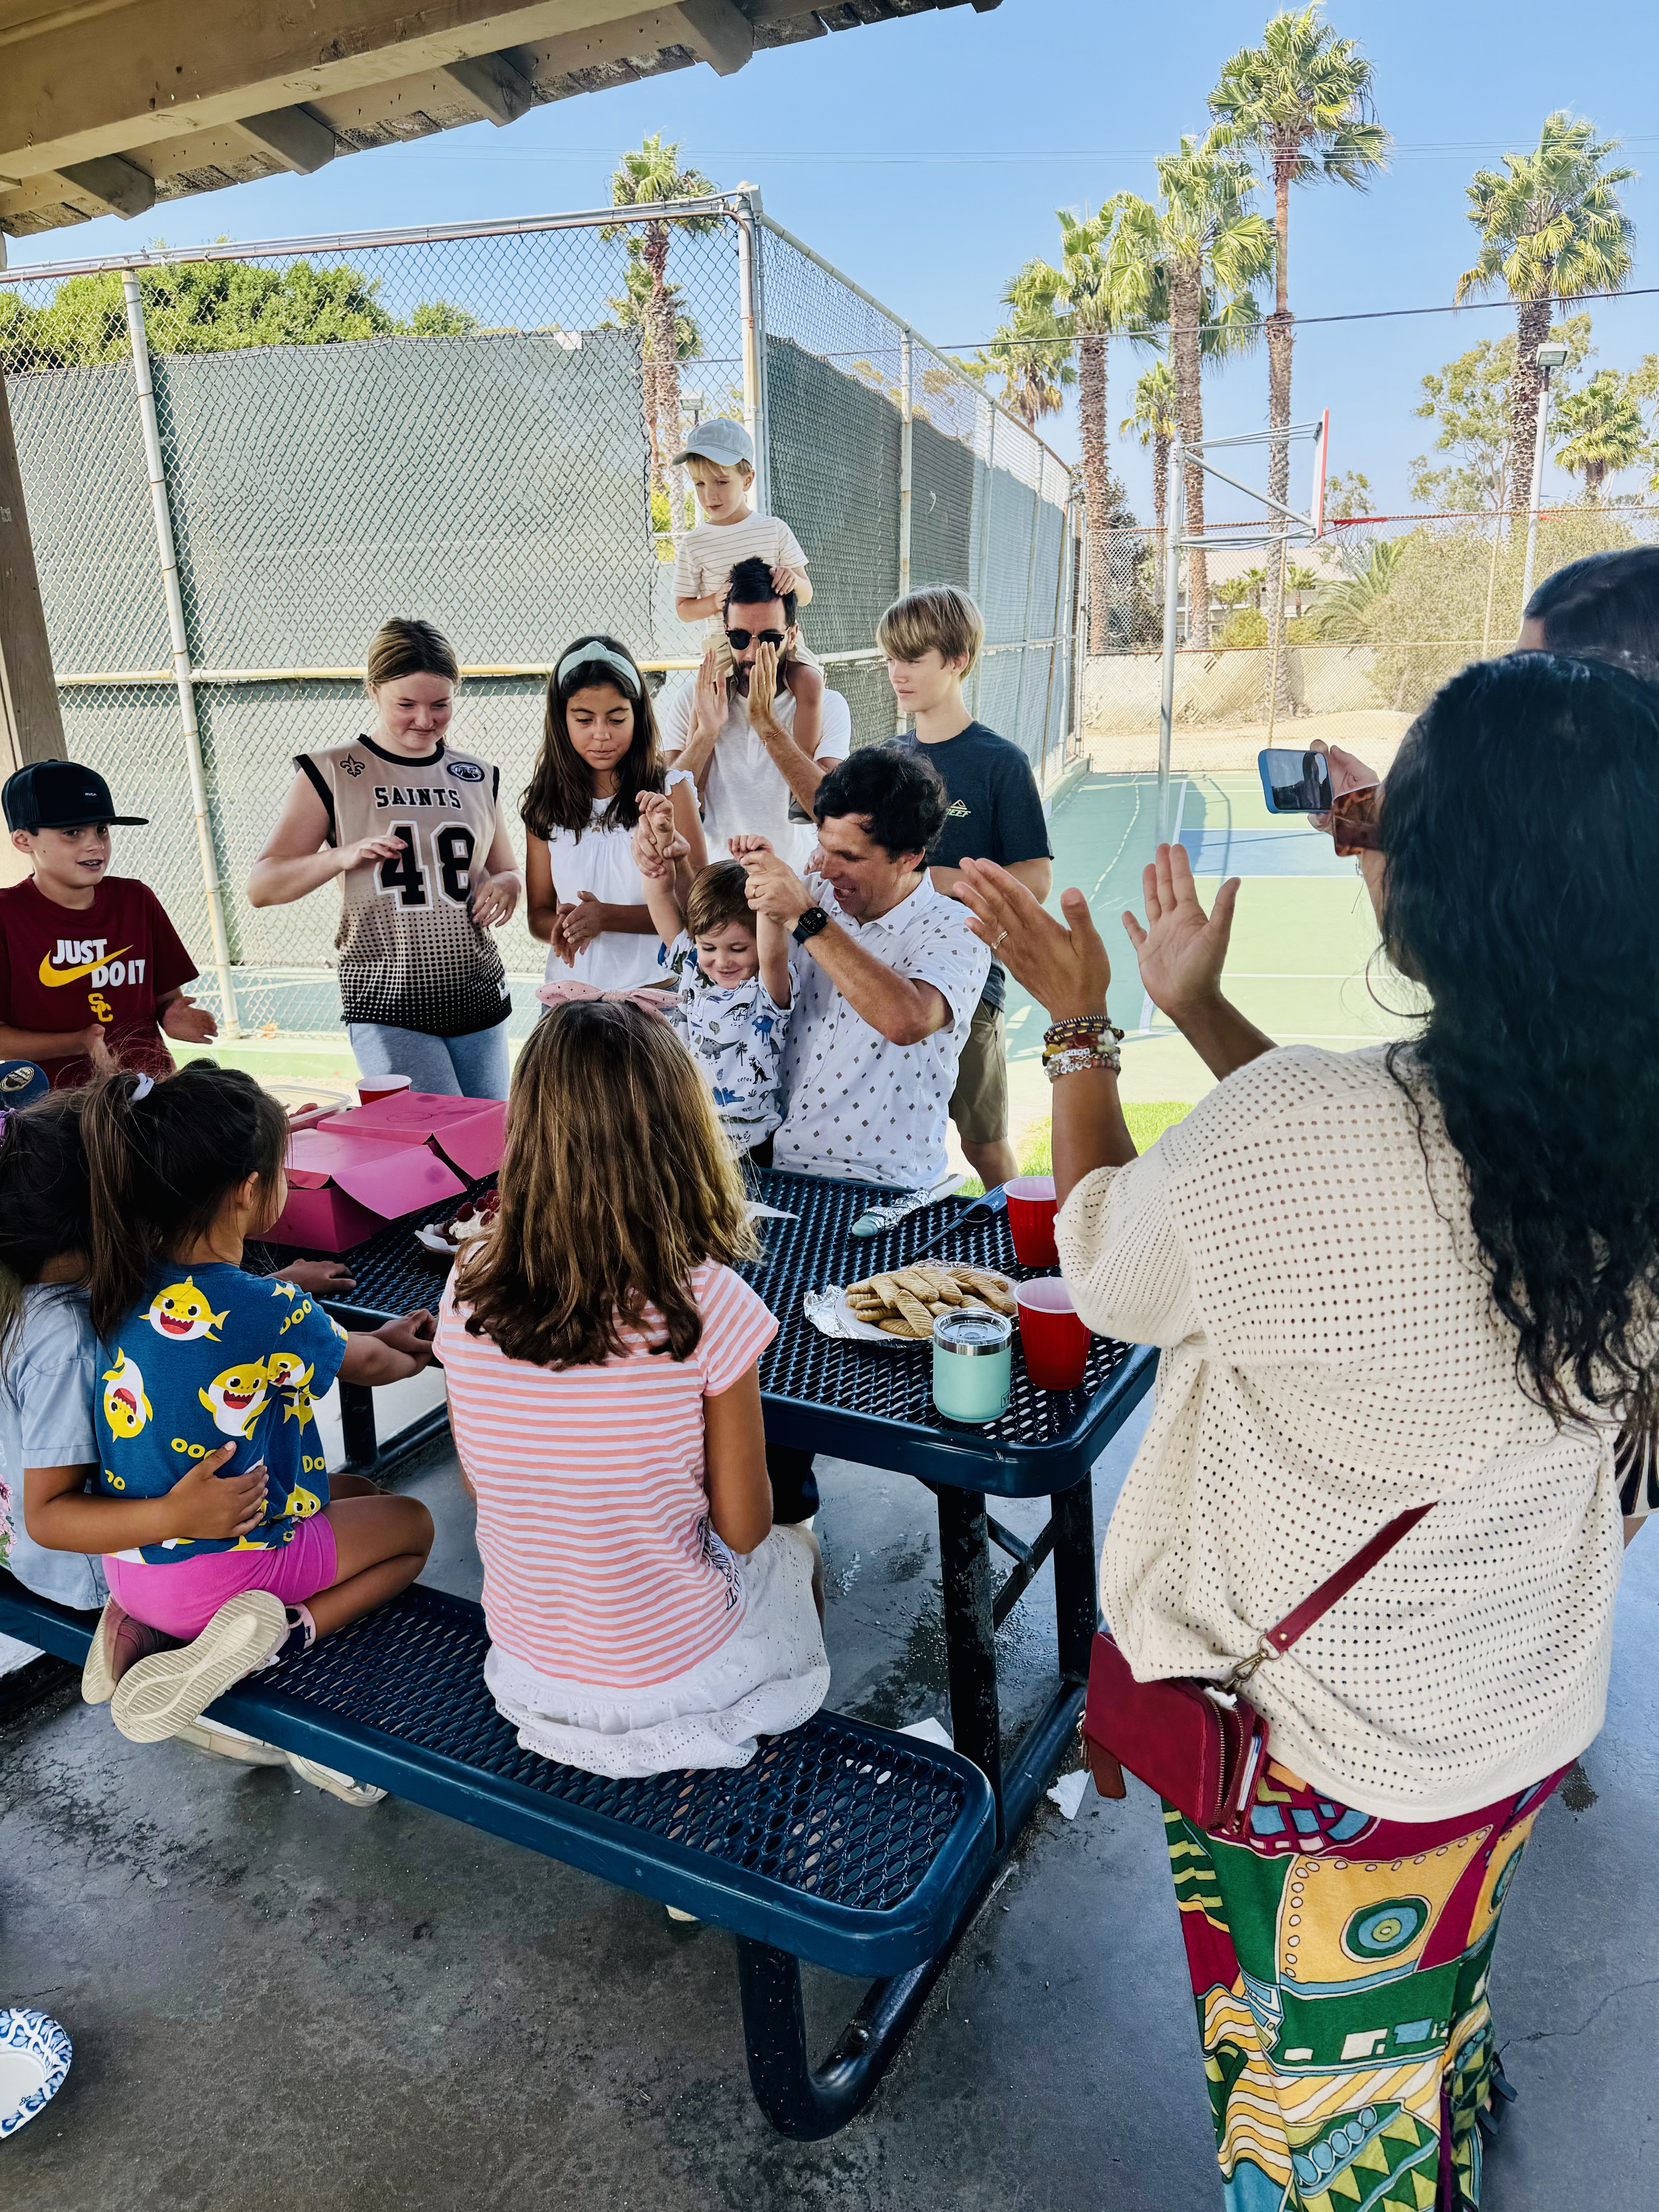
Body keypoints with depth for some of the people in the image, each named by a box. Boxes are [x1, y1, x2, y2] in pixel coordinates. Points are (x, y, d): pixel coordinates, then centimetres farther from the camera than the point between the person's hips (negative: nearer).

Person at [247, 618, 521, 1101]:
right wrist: (344, 855, -15)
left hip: (480, 1003, 5)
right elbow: (261, 888, 1)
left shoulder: (477, 778, 14)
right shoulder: (332, 773, 2)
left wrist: (505, 885, -1)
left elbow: (509, 871, 24)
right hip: (387, 1010, -4)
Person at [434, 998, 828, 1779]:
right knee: (793, 1550, 27)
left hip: (526, 1666, 4)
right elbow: (741, 1528, -15)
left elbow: (481, 1484, -1)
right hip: (670, 1675, -3)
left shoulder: (468, 1290, -16)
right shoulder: (707, 1304, -27)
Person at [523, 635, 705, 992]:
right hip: (571, 986, 2)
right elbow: (539, 914, 9)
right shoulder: (548, 801, 7)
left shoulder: (670, 789, -2)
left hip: (654, 985, -2)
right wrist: (563, 927, -15)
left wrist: (607, 916, -18)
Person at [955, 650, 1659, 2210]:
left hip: (1316, 1746, -5)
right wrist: (1197, 1011, 7)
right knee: (1432, 2014, 36)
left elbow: (1101, 1264, -14)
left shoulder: (1284, 1130, -36)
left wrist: (1078, 1028, -1)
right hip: (1528, 1715, 6)